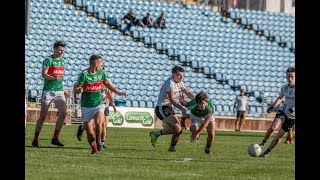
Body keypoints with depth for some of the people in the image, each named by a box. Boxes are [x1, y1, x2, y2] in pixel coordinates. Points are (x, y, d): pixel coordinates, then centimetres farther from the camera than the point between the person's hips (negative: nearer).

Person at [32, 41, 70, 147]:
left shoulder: (62, 61, 15)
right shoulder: (48, 60, -7)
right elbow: (44, 75, -20)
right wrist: (54, 78, -36)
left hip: (59, 91, 6)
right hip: (48, 90, -6)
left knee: (63, 113, -10)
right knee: (43, 116, -2)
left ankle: (55, 138, -3)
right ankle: (35, 140, 8)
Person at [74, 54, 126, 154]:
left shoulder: (101, 73, 3)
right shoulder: (84, 74, -13)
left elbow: (108, 84, 20)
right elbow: (75, 89, -11)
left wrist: (118, 92, 11)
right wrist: (80, 90, -34)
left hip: (99, 104, 2)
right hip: (87, 107, -2)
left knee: (98, 123, -26)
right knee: (89, 132, -2)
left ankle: (98, 139, 2)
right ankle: (94, 148, 20)